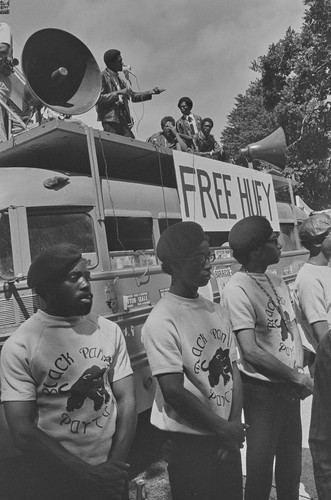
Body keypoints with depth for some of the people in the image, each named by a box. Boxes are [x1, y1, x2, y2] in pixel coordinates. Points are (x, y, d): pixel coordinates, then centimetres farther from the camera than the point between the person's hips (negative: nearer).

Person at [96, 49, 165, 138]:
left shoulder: (119, 79, 24)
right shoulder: (102, 76, -1)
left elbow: (132, 96, 28)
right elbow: (98, 98, -13)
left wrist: (150, 92, 18)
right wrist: (118, 93, -17)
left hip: (123, 121, 8)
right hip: (110, 120, -8)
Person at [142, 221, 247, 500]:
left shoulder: (216, 311, 3)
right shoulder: (162, 321, -19)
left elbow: (233, 370, 6)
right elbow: (173, 391, -21)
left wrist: (235, 424, -5)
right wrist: (224, 428, -11)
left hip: (227, 439, 7)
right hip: (190, 444, -6)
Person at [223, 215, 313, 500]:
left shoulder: (276, 279, 6)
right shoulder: (238, 289, -20)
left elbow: (291, 327, 12)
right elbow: (251, 350, -23)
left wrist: (305, 360, -4)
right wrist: (298, 378, -15)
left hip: (290, 387, 8)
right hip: (263, 389, -7)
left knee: (291, 456, 22)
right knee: (262, 464, 7)